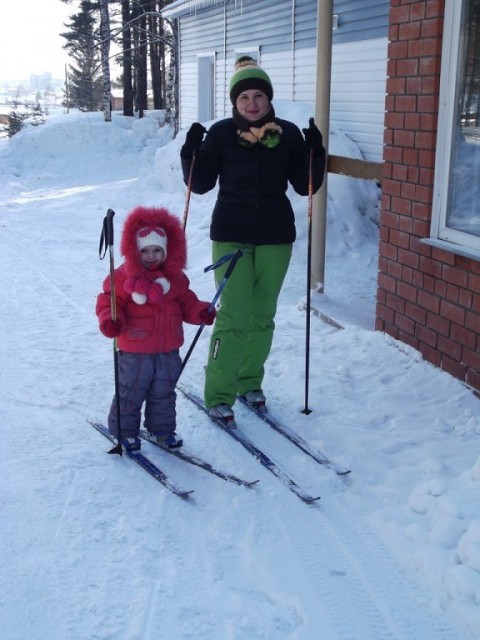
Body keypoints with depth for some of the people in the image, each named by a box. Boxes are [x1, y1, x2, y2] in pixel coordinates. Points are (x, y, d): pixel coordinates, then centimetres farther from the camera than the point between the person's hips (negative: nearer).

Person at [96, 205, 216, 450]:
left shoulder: (175, 277, 6)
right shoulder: (124, 276, -10)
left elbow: (186, 302, 13)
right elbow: (109, 301, -10)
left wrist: (201, 312, -4)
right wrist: (110, 320, -28)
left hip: (168, 350, 5)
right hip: (134, 350, -4)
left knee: (164, 392, 16)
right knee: (130, 392, 5)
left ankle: (162, 428, 31)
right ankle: (124, 430, 20)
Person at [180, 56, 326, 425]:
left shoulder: (289, 135, 1)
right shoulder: (221, 134, -3)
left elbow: (305, 186, 2)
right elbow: (200, 184, -2)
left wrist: (316, 153, -12)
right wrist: (191, 152, -17)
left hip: (275, 238, 3)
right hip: (231, 236, -3)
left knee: (263, 315, 11)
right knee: (234, 316, -8)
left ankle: (250, 382, 28)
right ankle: (219, 395, 3)